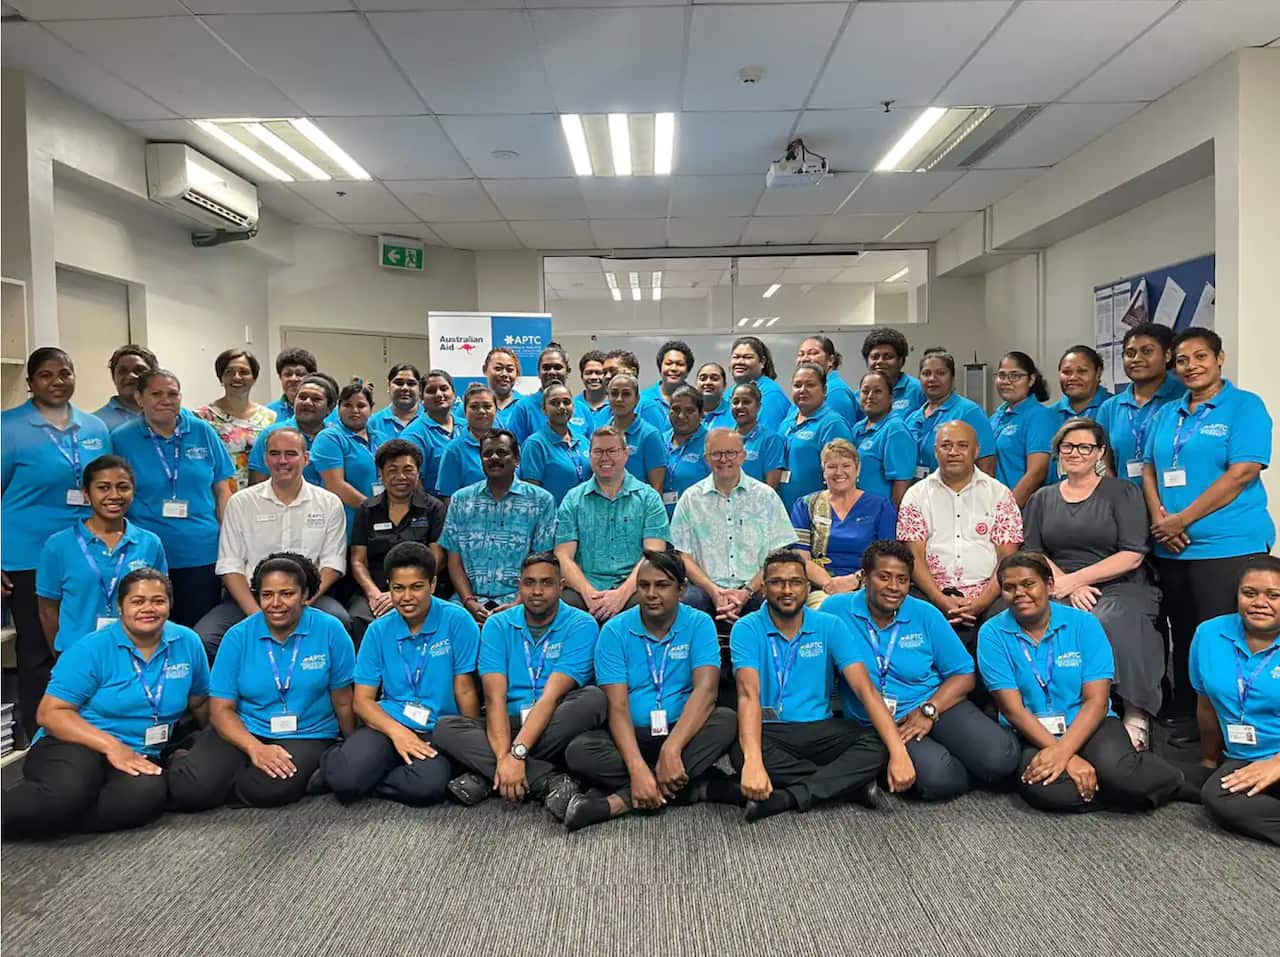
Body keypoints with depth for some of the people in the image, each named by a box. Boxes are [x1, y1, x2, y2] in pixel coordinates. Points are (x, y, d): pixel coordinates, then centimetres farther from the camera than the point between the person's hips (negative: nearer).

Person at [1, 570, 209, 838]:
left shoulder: (187, 643, 5)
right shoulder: (91, 649, -5)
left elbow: (199, 703, 18)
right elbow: (50, 712, -9)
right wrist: (111, 745, -19)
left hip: (139, 755, 4)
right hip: (75, 744, -3)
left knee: (146, 795, -33)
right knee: (67, 793, -39)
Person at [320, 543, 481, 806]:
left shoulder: (457, 621, -5)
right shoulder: (379, 631, 4)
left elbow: (465, 692, -3)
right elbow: (362, 700, 3)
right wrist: (397, 731, -15)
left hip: (438, 730, -1)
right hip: (389, 724, 2)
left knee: (427, 785, -33)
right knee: (343, 778, -28)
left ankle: (365, 779, -5)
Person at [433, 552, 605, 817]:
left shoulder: (581, 625, -8)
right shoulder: (497, 625, 0)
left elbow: (552, 696, -19)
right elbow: (495, 698, -12)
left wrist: (516, 753, -30)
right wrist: (503, 757, -29)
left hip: (557, 727, -2)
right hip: (508, 724, 2)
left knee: (593, 699, -31)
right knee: (446, 727, -22)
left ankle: (486, 777, -26)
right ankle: (549, 780, -30)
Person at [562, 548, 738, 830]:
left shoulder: (699, 624, -5)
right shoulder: (615, 631, -5)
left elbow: (706, 690, -19)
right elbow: (617, 706, -13)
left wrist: (671, 750, -34)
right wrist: (637, 768, -29)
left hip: (684, 731, 0)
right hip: (631, 735, 0)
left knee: (727, 721, -29)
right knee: (579, 752, -28)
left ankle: (621, 801, -27)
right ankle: (694, 786, -23)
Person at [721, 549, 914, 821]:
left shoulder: (829, 627, 0)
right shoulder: (747, 629, -7)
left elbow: (865, 689, -9)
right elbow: (749, 695, -21)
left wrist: (898, 752, -23)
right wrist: (753, 761, -37)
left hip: (820, 729, 2)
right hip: (770, 732, -1)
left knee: (876, 746, -24)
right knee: (740, 752, -35)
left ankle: (786, 798, -27)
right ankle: (849, 781, -19)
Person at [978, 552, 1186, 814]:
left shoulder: (1083, 623, -3)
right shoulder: (993, 634, -5)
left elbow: (1097, 701, -9)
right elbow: (1013, 709, -11)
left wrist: (1062, 751, -24)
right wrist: (1070, 759, -21)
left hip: (1087, 725, 0)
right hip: (1031, 733, 0)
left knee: (1113, 768, -33)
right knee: (1041, 789, -32)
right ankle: (1130, 785, -10)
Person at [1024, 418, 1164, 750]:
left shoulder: (1123, 493, 7)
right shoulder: (1042, 499, 18)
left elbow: (1132, 556, -3)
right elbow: (1031, 554, 10)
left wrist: (1074, 579, -10)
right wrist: (1067, 586, -8)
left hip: (1120, 587, -2)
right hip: (1060, 590, 3)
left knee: (1110, 625, -36)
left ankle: (1136, 718, -24)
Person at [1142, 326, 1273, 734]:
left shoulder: (1245, 406, -3)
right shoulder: (1168, 413, 15)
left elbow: (1242, 473, -13)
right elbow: (1149, 470, 12)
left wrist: (1181, 520, -15)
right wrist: (1158, 518, -6)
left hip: (1229, 545, -6)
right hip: (1171, 548, 6)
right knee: (1182, 638, 14)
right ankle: (1183, 717, 27)